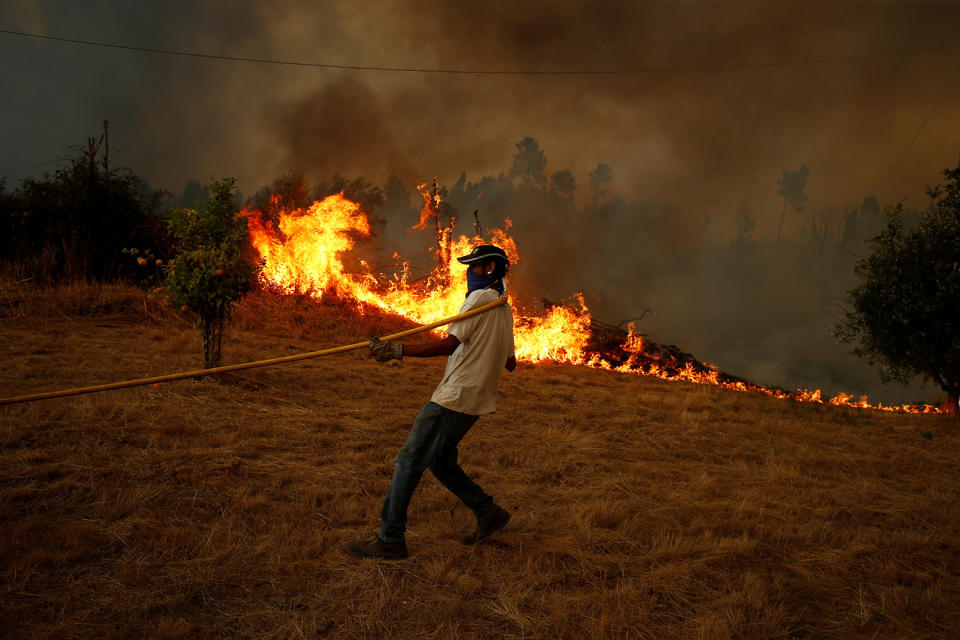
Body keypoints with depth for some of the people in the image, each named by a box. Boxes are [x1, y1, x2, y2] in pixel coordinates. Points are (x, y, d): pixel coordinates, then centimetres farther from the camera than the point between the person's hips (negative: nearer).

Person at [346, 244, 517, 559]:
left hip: (455, 398, -9)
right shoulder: (504, 309, 17)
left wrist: (398, 350, -21)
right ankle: (489, 514, 21)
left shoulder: (481, 298, -10)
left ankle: (390, 540, -3)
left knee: (409, 460, -6)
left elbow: (448, 345, -20)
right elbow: (510, 363, 22)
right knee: (440, 461, 19)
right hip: (475, 400, 9)